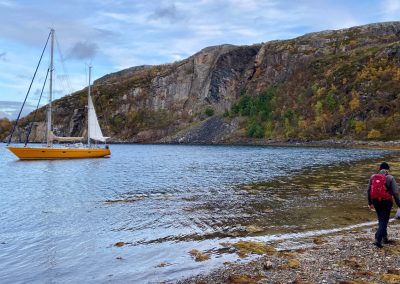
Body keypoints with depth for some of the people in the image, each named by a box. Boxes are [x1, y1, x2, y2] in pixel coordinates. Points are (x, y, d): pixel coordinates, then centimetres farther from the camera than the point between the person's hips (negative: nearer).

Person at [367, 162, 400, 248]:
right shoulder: (390, 178, -8)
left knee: (381, 220, 20)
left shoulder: (373, 177, 3)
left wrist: (370, 202, 17)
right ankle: (377, 239, -10)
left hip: (376, 202, 4)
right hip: (386, 202, -4)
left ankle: (384, 238, 29)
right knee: (384, 221, 1)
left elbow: (369, 190, 8)